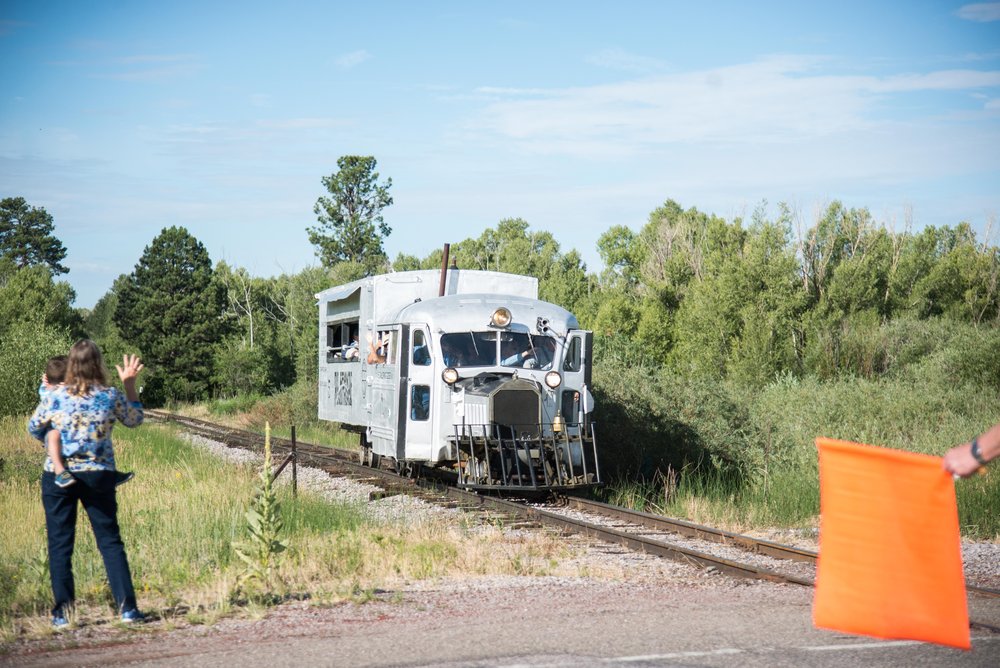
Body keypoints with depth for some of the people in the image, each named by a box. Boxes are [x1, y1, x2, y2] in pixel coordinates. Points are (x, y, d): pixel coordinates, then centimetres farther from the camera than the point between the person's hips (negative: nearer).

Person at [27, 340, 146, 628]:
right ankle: (127, 607, 4)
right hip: (98, 476, 1)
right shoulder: (111, 397, -5)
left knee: (60, 544, 7)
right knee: (110, 542, 8)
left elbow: (34, 428, 11)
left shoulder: (54, 397, -6)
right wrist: (130, 384, 19)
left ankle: (62, 612, 6)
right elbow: (134, 419, 14)